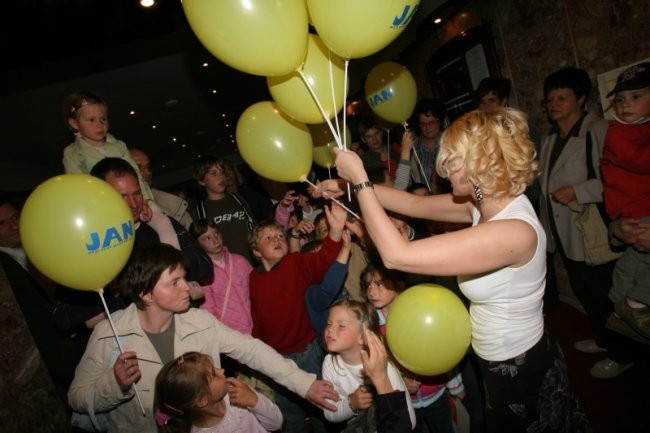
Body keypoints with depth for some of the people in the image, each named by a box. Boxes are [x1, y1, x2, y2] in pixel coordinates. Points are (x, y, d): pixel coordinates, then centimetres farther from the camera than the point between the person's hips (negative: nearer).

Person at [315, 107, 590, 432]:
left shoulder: (514, 231, -35)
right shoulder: (487, 203, -9)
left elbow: (396, 255, -39)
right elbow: (415, 204, 1)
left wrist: (360, 179, -31)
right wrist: (349, 185, -2)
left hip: (519, 369, -7)